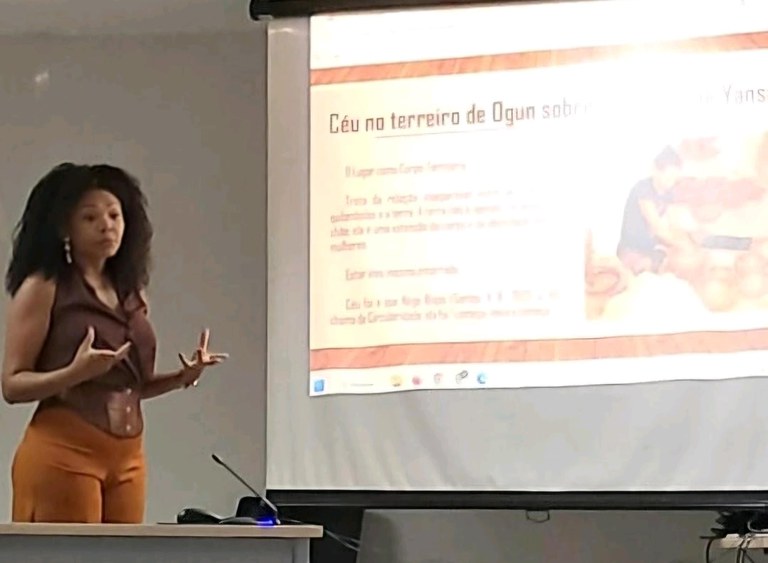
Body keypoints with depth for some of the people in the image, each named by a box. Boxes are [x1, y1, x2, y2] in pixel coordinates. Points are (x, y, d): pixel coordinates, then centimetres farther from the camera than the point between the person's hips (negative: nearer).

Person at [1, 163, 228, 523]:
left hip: (127, 455, 6)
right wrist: (76, 372, -23)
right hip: (62, 453, -6)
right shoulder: (43, 288, -3)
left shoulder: (131, 292, 15)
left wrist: (183, 378, 6)